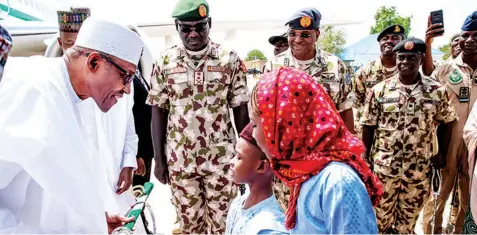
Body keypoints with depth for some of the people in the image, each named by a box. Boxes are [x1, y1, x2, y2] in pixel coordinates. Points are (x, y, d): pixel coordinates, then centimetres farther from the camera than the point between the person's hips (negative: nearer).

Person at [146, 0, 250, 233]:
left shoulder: (229, 59, -5)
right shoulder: (165, 61, -1)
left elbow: (241, 109, 0)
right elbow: (158, 111, 3)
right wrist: (159, 159, 1)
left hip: (221, 158, -1)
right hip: (180, 160, 1)